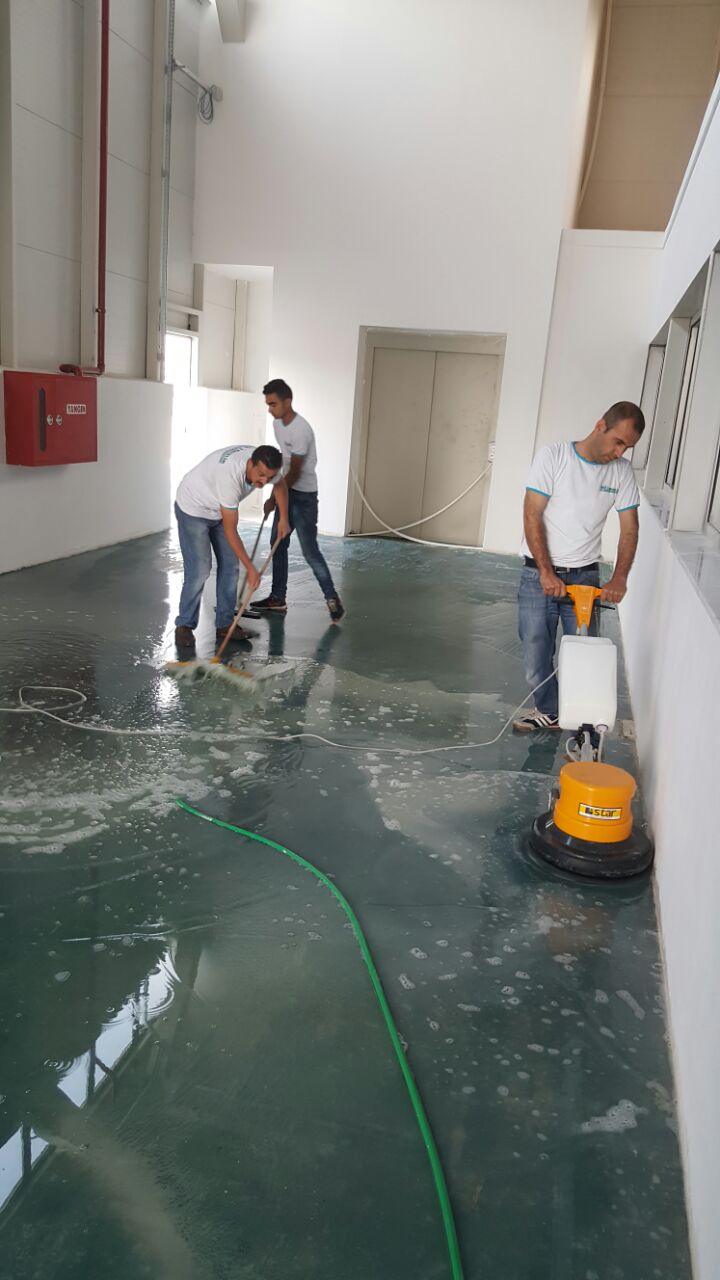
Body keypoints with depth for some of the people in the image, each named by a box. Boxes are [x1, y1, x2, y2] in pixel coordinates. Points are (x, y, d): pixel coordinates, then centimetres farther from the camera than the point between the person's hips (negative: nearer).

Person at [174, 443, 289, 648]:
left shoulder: (265, 466, -20)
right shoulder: (229, 474, -40)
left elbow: (280, 484, 8)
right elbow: (230, 531, -34)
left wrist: (283, 519, 8)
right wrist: (250, 568, -31)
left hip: (219, 510, 8)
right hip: (193, 509, -7)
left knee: (230, 566, 3)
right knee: (199, 571, -13)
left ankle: (224, 625, 11)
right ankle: (184, 626, 2)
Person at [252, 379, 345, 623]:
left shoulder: (300, 430, -23)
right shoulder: (277, 423, 5)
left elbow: (295, 472, -20)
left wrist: (273, 499, -12)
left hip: (304, 495, -9)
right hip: (287, 492, 9)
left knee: (309, 551, -8)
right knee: (278, 545, 10)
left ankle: (332, 598, 6)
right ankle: (277, 599, 18)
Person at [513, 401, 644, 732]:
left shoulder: (622, 472, -1)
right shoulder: (553, 456, -11)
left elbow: (629, 529, -2)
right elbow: (532, 516, -14)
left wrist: (619, 580, -17)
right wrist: (546, 572, -19)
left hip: (584, 576, 2)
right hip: (539, 574, -2)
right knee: (536, 653, 6)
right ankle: (548, 711, 28)